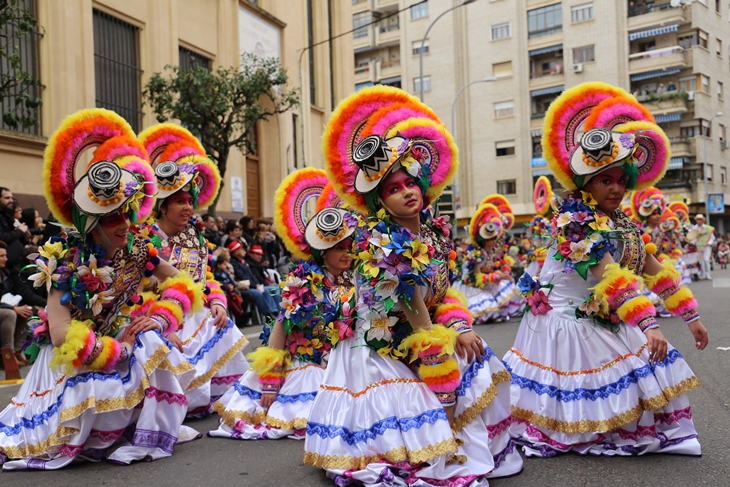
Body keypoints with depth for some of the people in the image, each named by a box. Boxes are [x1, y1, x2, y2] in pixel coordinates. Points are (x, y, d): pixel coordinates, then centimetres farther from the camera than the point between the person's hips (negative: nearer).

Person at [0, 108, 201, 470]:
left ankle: (153, 428, -8)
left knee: (151, 340, -21)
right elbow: (62, 337, -27)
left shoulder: (136, 250, -6)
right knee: (92, 391, -28)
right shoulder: (66, 262, -19)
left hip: (118, 338, 4)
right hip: (69, 359, -4)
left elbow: (181, 284, 0)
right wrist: (120, 350, -24)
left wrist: (159, 318, -18)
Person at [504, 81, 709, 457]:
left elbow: (653, 270, 8)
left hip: (606, 322, 8)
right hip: (565, 323, -8)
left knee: (650, 371, 7)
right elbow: (610, 277, -33)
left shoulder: (623, 224, 5)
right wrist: (648, 324, -39)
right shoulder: (574, 221, -23)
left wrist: (690, 316, 8)